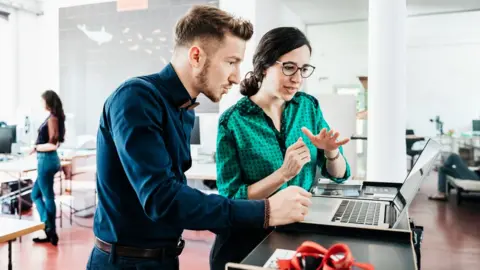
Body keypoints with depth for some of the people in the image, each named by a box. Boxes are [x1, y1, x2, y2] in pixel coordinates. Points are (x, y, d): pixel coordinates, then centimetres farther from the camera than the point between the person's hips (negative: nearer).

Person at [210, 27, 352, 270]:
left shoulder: (309, 106, -1)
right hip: (248, 240, -2)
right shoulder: (232, 121, -14)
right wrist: (283, 174, -25)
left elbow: (339, 175, 4)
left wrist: (331, 151, -17)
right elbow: (230, 199, -15)